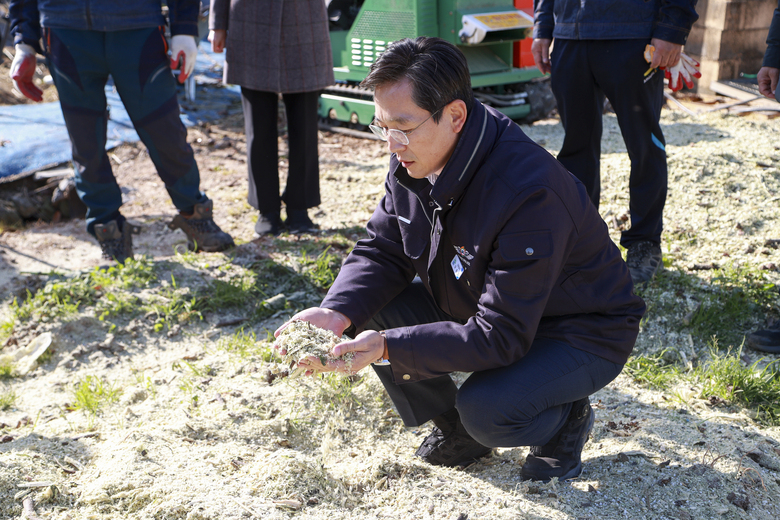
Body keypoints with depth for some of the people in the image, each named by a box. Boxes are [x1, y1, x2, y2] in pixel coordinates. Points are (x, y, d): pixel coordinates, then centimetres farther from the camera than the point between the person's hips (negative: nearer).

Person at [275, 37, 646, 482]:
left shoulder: (528, 193, -35)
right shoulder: (415, 162, -10)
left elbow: (501, 336, -35)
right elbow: (381, 253, -3)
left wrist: (388, 347, -41)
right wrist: (336, 314, -23)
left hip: (582, 332, -7)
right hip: (477, 310, 7)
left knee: (487, 411, -33)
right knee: (365, 312, -12)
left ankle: (567, 418, 4)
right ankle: (454, 431, 9)